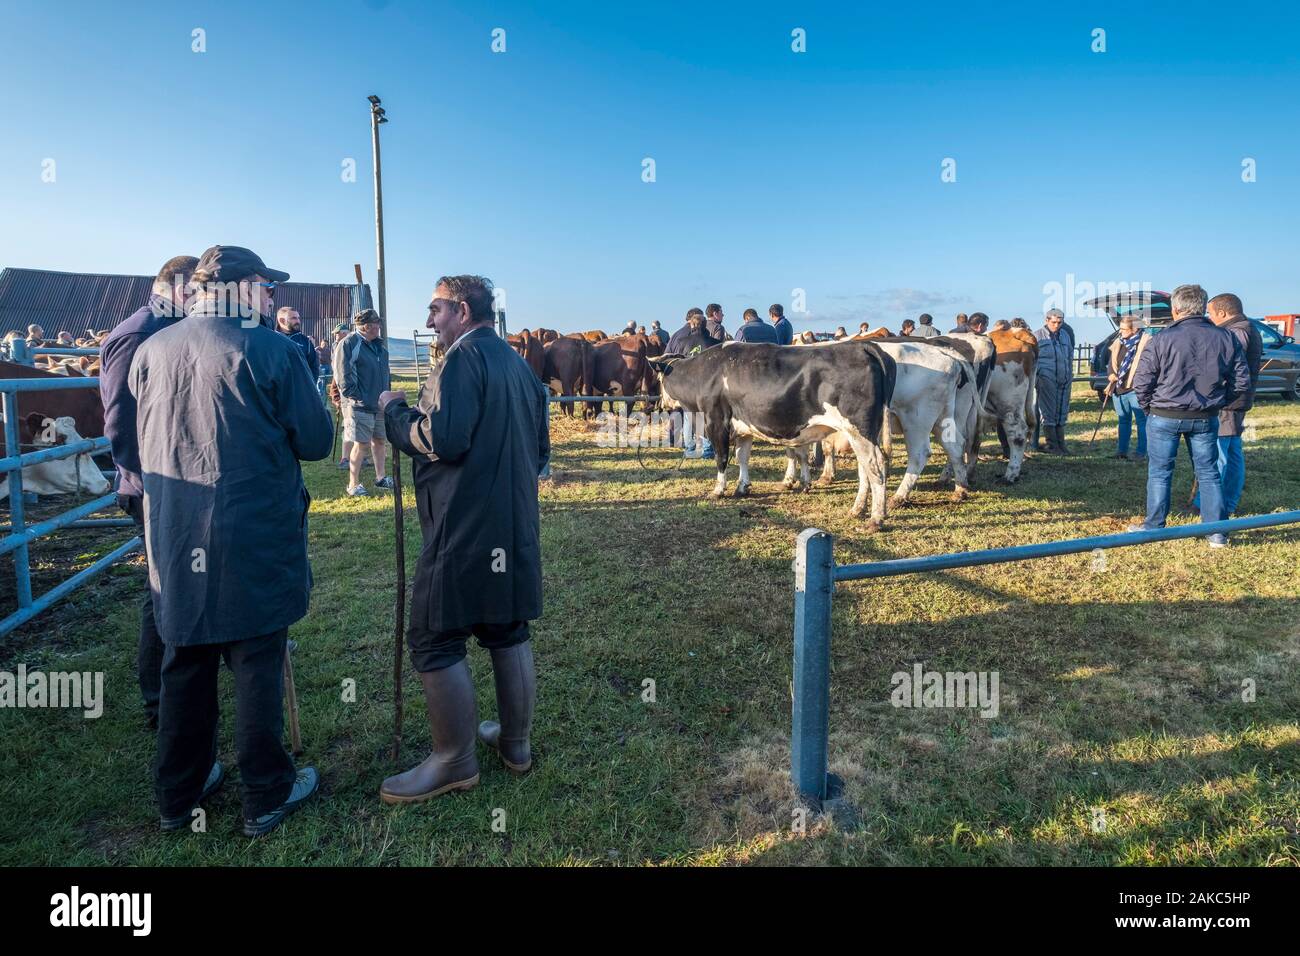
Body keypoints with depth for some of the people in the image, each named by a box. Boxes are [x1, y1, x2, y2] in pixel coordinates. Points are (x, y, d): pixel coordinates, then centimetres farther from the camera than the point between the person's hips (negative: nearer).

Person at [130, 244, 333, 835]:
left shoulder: (150, 349, 4)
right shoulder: (271, 350, -13)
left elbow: (142, 441, 15)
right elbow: (316, 442, -8)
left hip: (173, 538, 5)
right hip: (253, 540, -5)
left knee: (184, 660, 18)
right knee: (256, 664, 6)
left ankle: (179, 794, 32)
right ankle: (266, 796, 20)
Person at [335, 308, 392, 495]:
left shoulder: (379, 346, 14)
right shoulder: (349, 344, -12)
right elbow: (343, 375, -15)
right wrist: (355, 397, -16)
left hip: (379, 404, 8)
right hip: (359, 405, -8)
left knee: (379, 440, 14)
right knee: (360, 444, -3)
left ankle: (380, 477, 27)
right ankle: (353, 485, 7)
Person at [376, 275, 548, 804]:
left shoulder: (463, 359, -12)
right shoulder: (519, 364, 15)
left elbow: (442, 441, -22)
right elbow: (540, 449, 19)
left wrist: (395, 410, -7)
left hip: (463, 529, -9)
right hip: (515, 527, 9)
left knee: (434, 640, 2)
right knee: (508, 632, 16)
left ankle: (455, 762, 12)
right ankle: (515, 741, 28)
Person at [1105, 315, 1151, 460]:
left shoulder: (1145, 341, -8)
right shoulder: (1119, 342, 13)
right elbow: (1112, 361, 17)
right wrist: (1112, 375, 0)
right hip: (1118, 388, 7)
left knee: (1141, 420, 0)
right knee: (1123, 420, 14)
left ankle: (1141, 452, 5)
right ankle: (1122, 450, 21)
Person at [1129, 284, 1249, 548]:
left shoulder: (1163, 340, -13)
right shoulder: (1226, 339, -1)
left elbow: (1141, 381, -11)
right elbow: (1242, 381, 3)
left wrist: (1148, 406, 5)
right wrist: (1224, 406, 16)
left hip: (1164, 417, -3)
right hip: (1206, 418, 3)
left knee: (1159, 473, 8)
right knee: (1208, 473, 12)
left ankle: (1153, 527, 14)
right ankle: (1217, 533, 16)